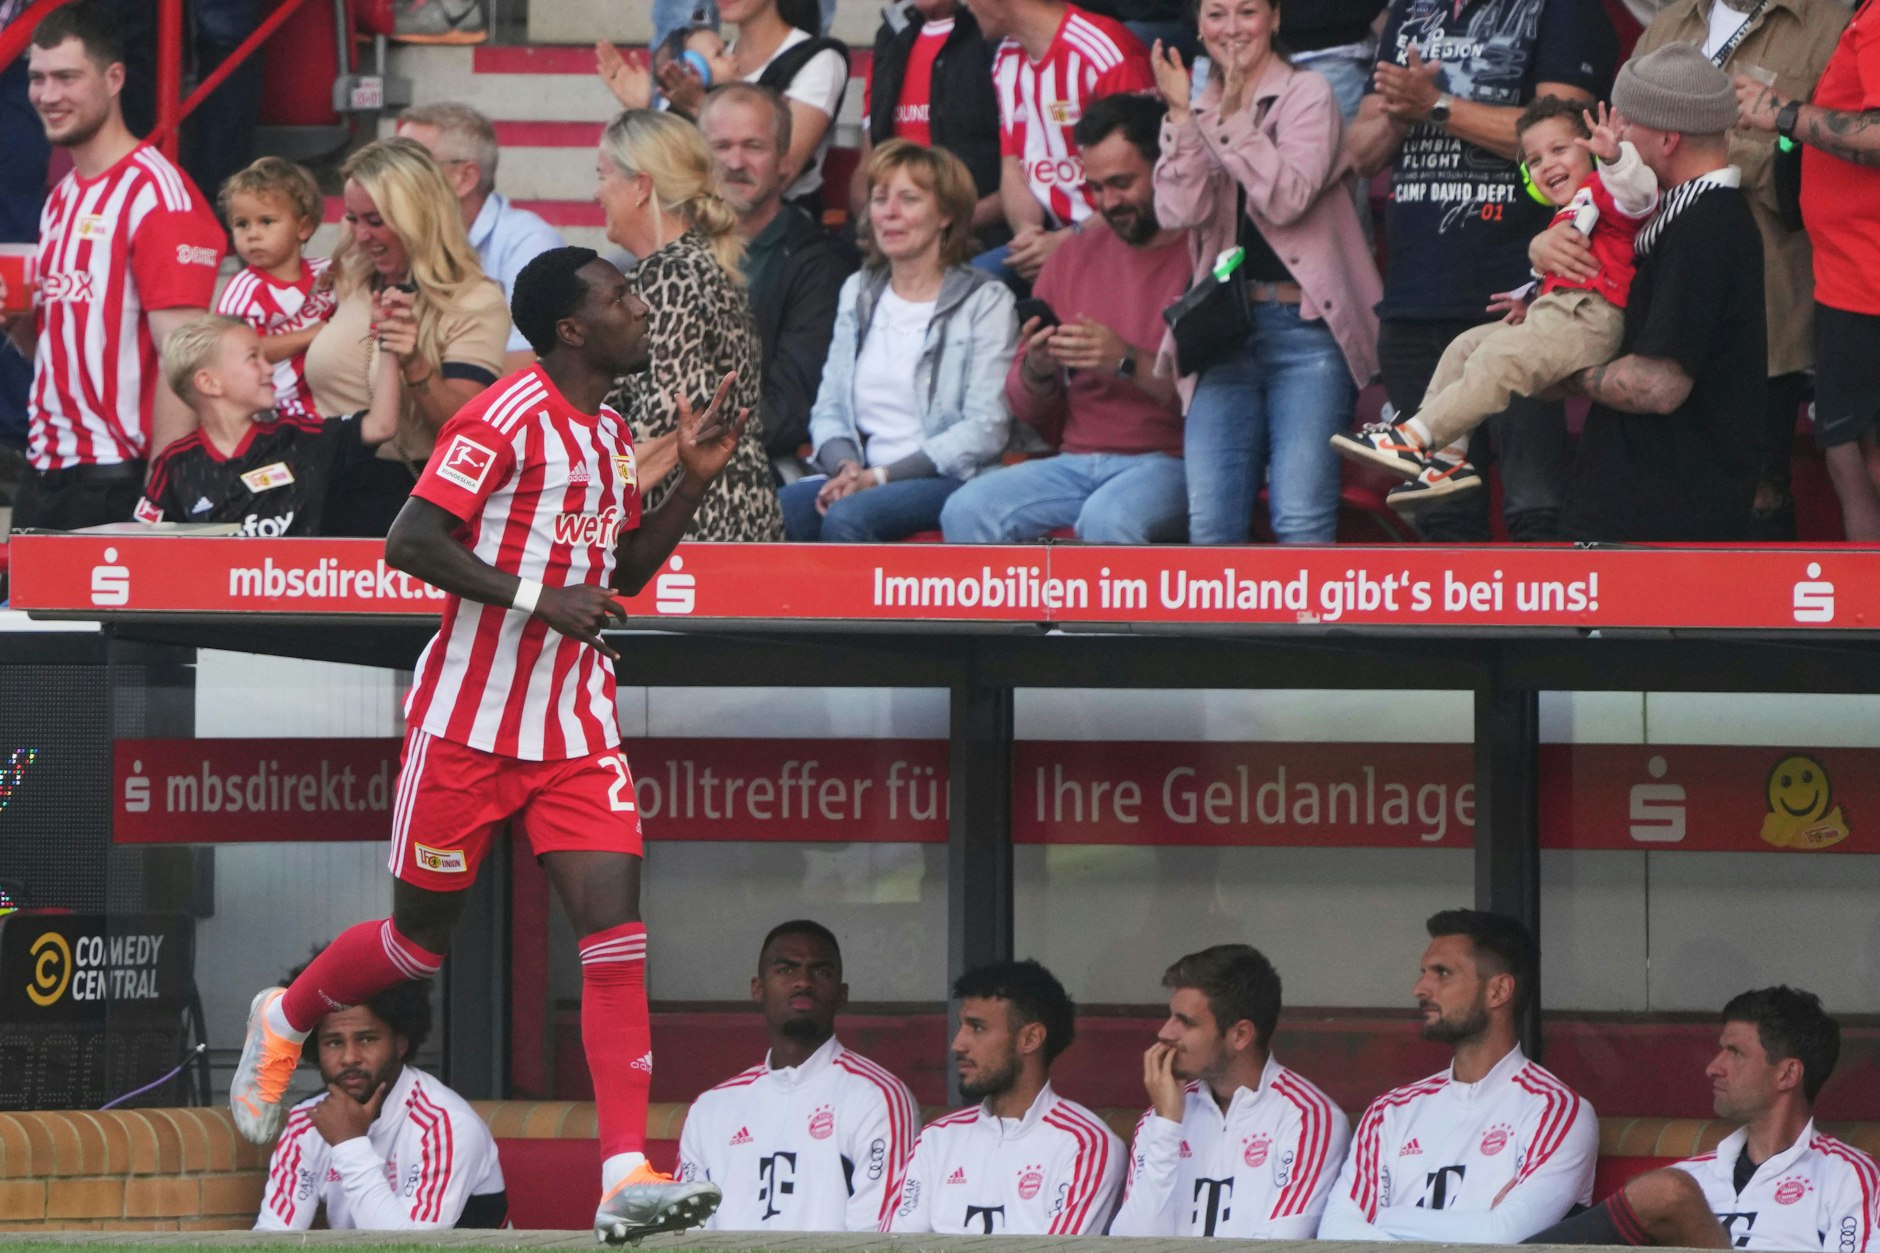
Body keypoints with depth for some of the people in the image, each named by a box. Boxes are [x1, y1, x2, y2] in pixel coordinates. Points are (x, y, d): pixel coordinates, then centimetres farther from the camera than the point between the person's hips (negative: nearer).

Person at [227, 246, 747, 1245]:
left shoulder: (611, 437, 12)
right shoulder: (506, 420, -14)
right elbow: (409, 542, -20)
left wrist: (693, 482, 11)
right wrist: (536, 598, -26)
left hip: (575, 731, 6)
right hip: (469, 723, -6)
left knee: (616, 931, -10)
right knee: (421, 937, 9)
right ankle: (283, 1022, 40)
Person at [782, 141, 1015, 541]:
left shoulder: (984, 301, 1)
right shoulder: (857, 293, 19)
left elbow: (986, 431, -8)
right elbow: (828, 410, 16)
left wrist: (882, 476, -15)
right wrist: (845, 466, -8)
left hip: (949, 479, -5)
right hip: (862, 475, 5)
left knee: (847, 518, -35)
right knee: (776, 511, -28)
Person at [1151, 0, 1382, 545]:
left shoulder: (1307, 95, 2)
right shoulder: (1194, 116, 14)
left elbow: (1288, 198, -13)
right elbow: (1181, 210, -2)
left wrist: (1233, 117, -17)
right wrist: (1182, 115, -10)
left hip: (1305, 328, -4)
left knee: (1301, 519, -13)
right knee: (1210, 524, -4)